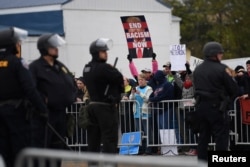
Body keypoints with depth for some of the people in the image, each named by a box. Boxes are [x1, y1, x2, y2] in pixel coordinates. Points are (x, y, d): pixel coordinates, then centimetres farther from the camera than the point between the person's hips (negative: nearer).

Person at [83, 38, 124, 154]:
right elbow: (120, 80, -14)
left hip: (92, 105, 9)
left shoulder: (87, 69, 12)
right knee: (110, 140, -6)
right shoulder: (104, 68, -16)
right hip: (106, 106, -9)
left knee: (93, 140, 11)